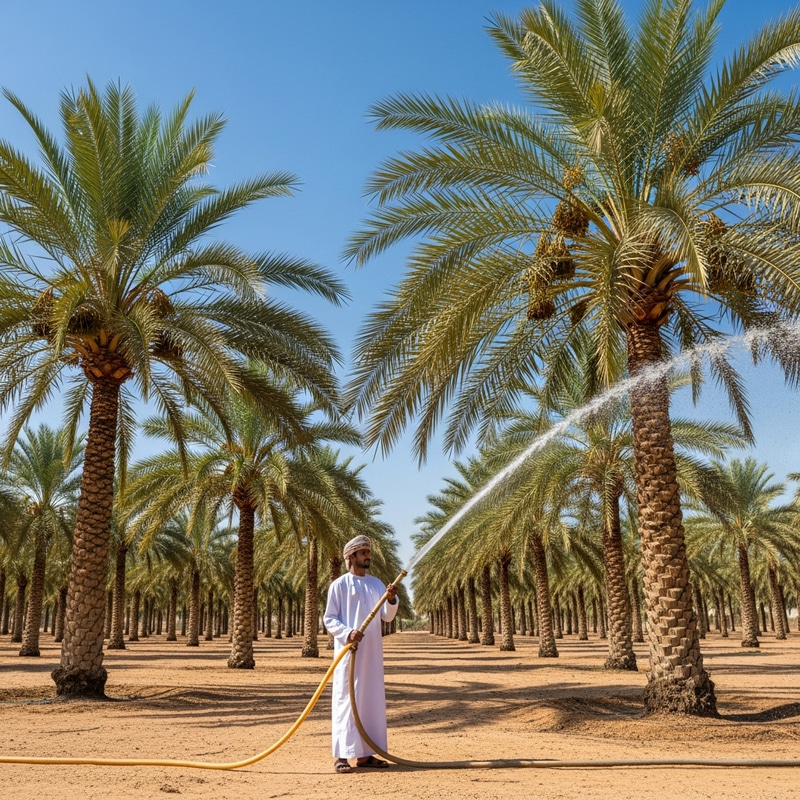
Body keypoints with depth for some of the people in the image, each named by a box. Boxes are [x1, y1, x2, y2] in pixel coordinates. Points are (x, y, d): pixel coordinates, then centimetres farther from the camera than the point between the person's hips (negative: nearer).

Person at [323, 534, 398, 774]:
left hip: (372, 652, 6)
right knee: (346, 699, -5)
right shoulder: (339, 585, -4)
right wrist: (347, 633, -22)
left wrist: (392, 599, -14)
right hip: (348, 650, -6)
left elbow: (387, 616, 6)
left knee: (372, 699, 7)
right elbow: (329, 619, -6)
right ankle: (341, 755, 0)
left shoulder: (376, 584, 11)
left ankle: (365, 754, 16)